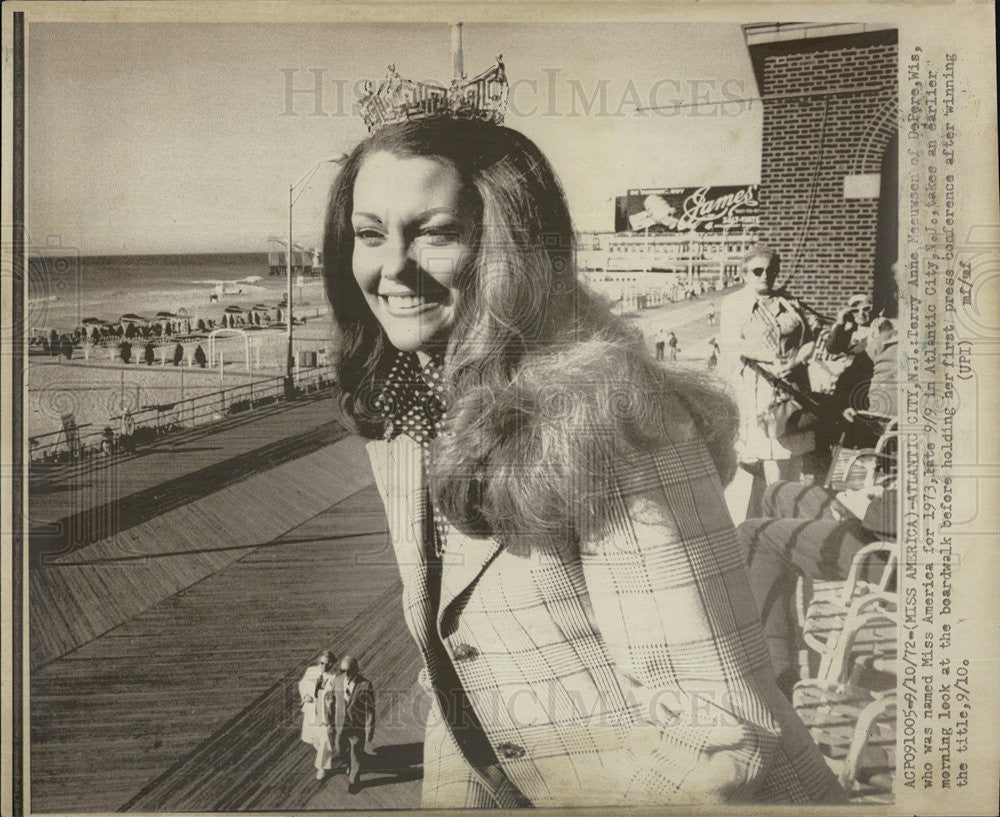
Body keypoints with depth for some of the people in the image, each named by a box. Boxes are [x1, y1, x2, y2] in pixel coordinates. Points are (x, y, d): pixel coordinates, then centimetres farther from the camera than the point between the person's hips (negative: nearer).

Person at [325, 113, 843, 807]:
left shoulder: (599, 413, -25)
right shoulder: (395, 424, 0)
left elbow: (718, 735, -26)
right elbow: (454, 679, 8)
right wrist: (447, 799, 0)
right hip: (530, 794, 6)